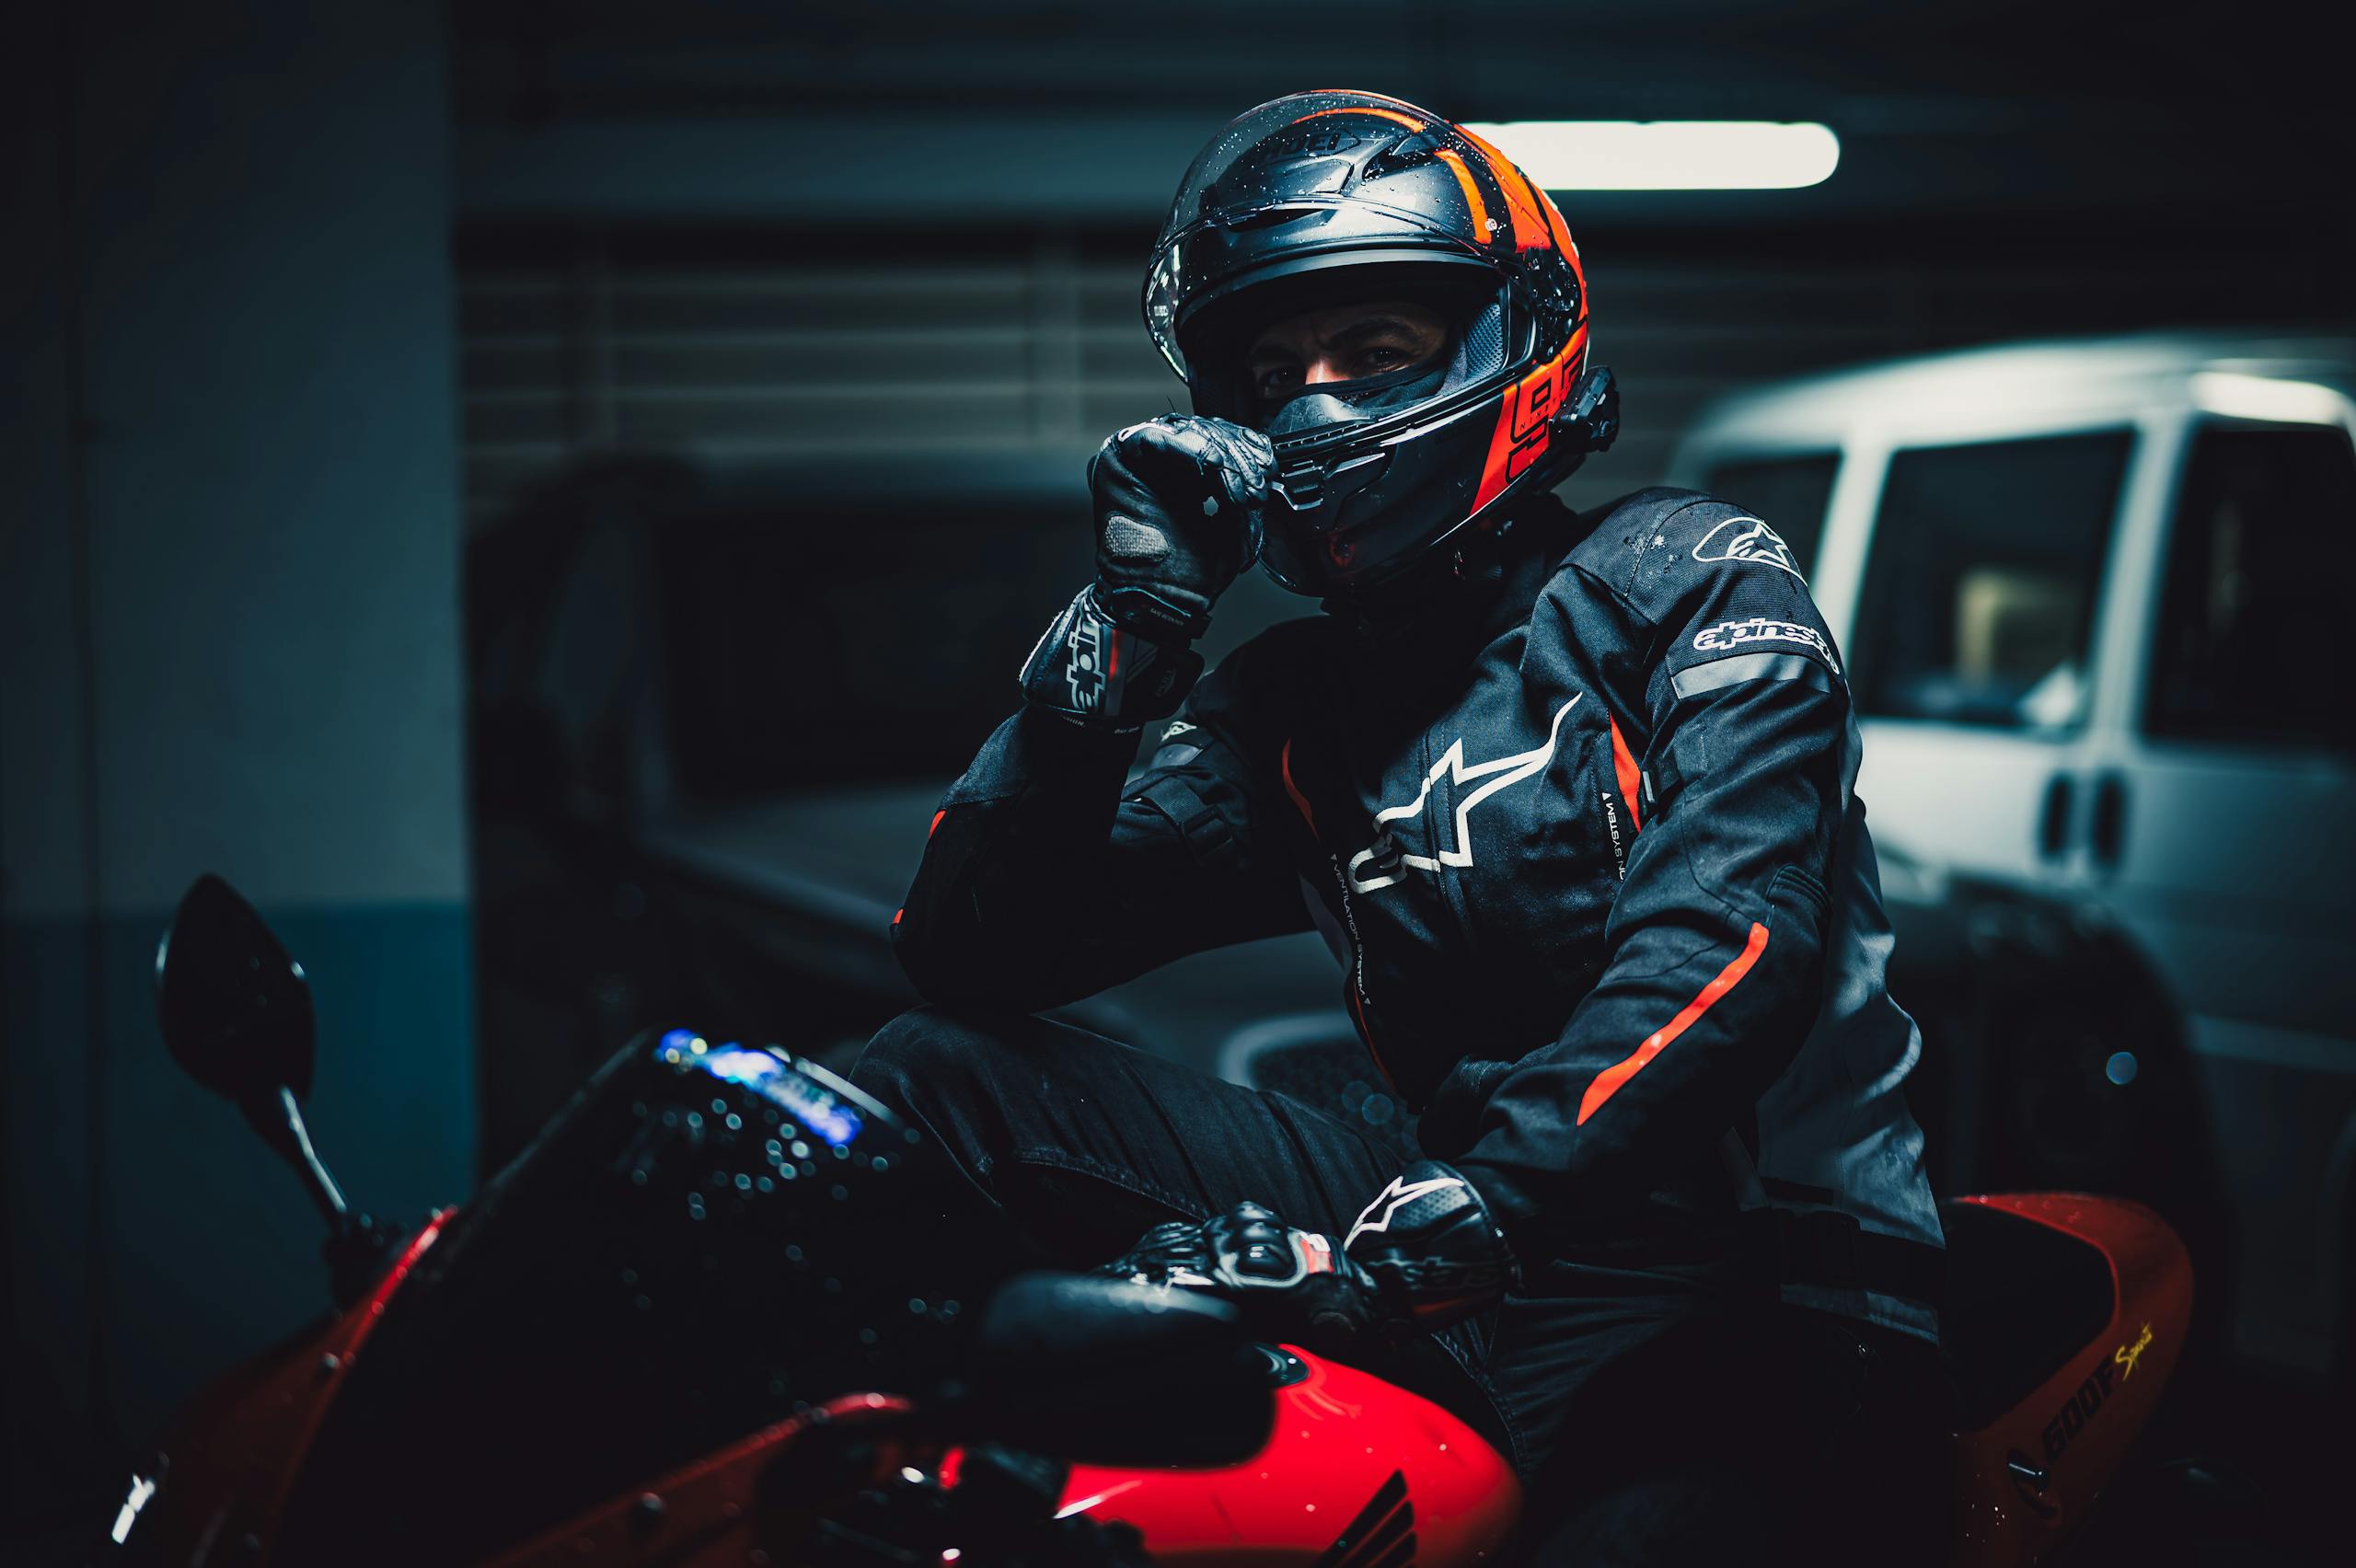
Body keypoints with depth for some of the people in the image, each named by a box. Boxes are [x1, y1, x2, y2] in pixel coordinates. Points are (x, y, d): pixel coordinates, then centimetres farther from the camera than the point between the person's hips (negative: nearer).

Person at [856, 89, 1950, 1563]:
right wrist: (1130, 624, -3)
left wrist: (1430, 1232, -26)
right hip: (1491, 1274, 5)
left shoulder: (1688, 578, 3)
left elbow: (1724, 944, -15)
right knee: (935, 1075, -7)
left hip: (1764, 1288, -5)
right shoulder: (1284, 709, 16)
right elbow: (972, 952, 8)